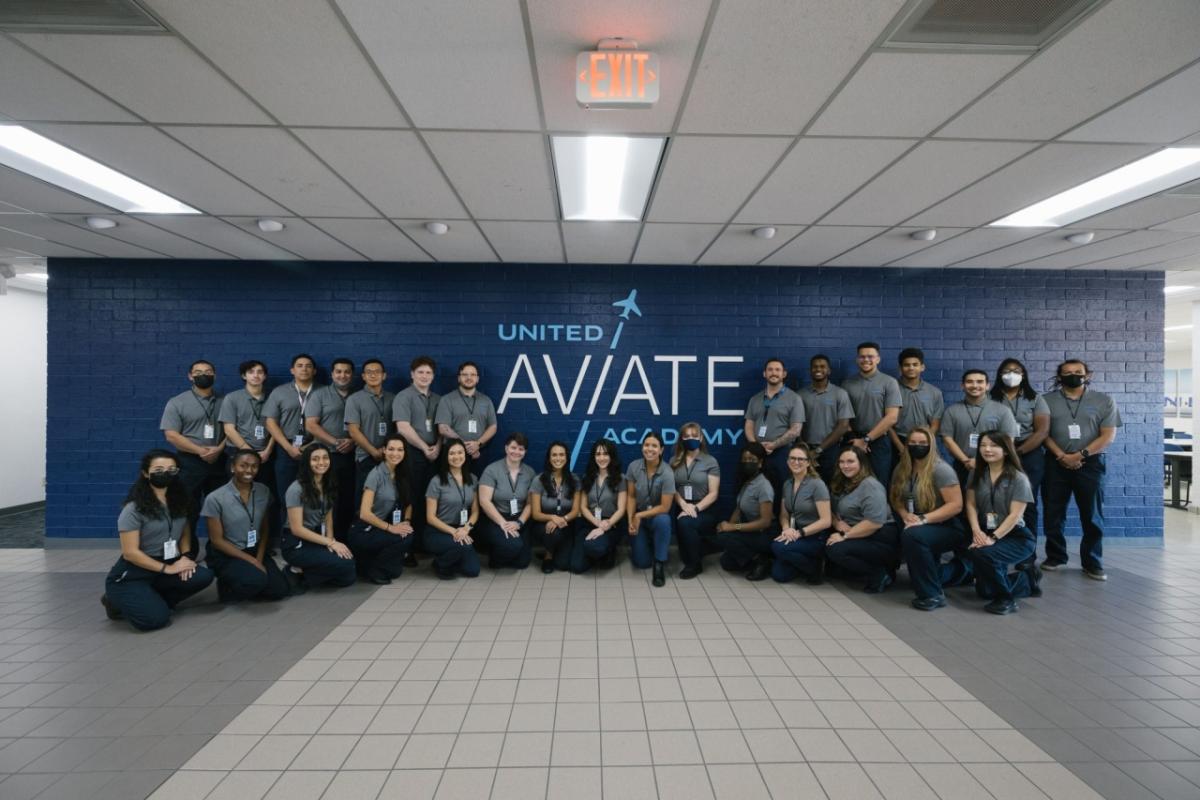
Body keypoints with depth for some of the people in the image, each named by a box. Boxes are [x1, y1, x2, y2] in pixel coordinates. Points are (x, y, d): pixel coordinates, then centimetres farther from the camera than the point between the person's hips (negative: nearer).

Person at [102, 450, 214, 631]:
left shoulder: (178, 500, 3)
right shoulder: (134, 509, -16)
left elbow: (185, 531, 14)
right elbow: (130, 553, -16)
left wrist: (185, 556, -6)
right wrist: (167, 569, -17)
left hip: (165, 568, 5)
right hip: (131, 575, -5)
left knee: (204, 576, -22)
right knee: (156, 618, -25)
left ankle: (153, 601, -1)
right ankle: (118, 602, 6)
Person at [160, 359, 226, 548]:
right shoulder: (177, 403, 1)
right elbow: (171, 435, -7)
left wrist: (219, 449, -11)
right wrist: (201, 451, -14)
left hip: (219, 463, 3)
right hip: (189, 464, -2)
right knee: (188, 511, 2)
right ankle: (187, 554, 11)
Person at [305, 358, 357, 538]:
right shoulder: (320, 394, 3)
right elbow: (310, 425, -4)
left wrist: (353, 441, -10)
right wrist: (336, 442, -12)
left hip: (351, 457, 3)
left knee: (348, 501, 3)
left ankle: (342, 539, 13)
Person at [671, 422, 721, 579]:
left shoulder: (710, 462, -1)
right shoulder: (674, 461, 8)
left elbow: (713, 493, -6)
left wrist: (696, 508, -19)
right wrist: (683, 504, -16)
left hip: (704, 511, -3)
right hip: (682, 509, 3)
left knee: (685, 523, -33)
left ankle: (694, 564, -10)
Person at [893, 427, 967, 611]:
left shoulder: (941, 469, -17)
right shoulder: (902, 468, 3)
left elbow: (956, 505, -21)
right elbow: (895, 497, 7)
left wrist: (923, 519, -27)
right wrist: (905, 514, -14)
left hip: (947, 527, -8)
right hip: (922, 528, 8)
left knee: (912, 535, -34)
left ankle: (932, 594, -22)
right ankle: (960, 569, 22)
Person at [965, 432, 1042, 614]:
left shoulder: (1018, 479, -11)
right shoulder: (977, 474, 4)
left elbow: (1015, 515, -17)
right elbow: (971, 504, 0)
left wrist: (993, 538, -26)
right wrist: (976, 531, -17)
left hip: (1017, 537, -5)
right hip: (986, 534, 6)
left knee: (982, 553, -36)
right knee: (984, 591, 5)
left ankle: (1006, 598, -10)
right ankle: (1027, 579, 33)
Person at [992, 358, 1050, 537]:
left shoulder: (1035, 399, 7)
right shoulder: (991, 399, 6)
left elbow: (1042, 431, -2)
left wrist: (1018, 451, -12)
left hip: (1029, 455, 1)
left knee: (1027, 504, 2)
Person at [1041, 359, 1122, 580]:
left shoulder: (1103, 401, 4)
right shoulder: (1048, 401, 5)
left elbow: (1108, 435, -3)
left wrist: (1081, 455, -13)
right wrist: (1062, 456, -12)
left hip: (1090, 463, -1)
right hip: (1056, 463, 1)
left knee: (1092, 516, 2)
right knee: (1053, 514, 6)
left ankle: (1092, 563, 12)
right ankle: (1055, 557, 19)